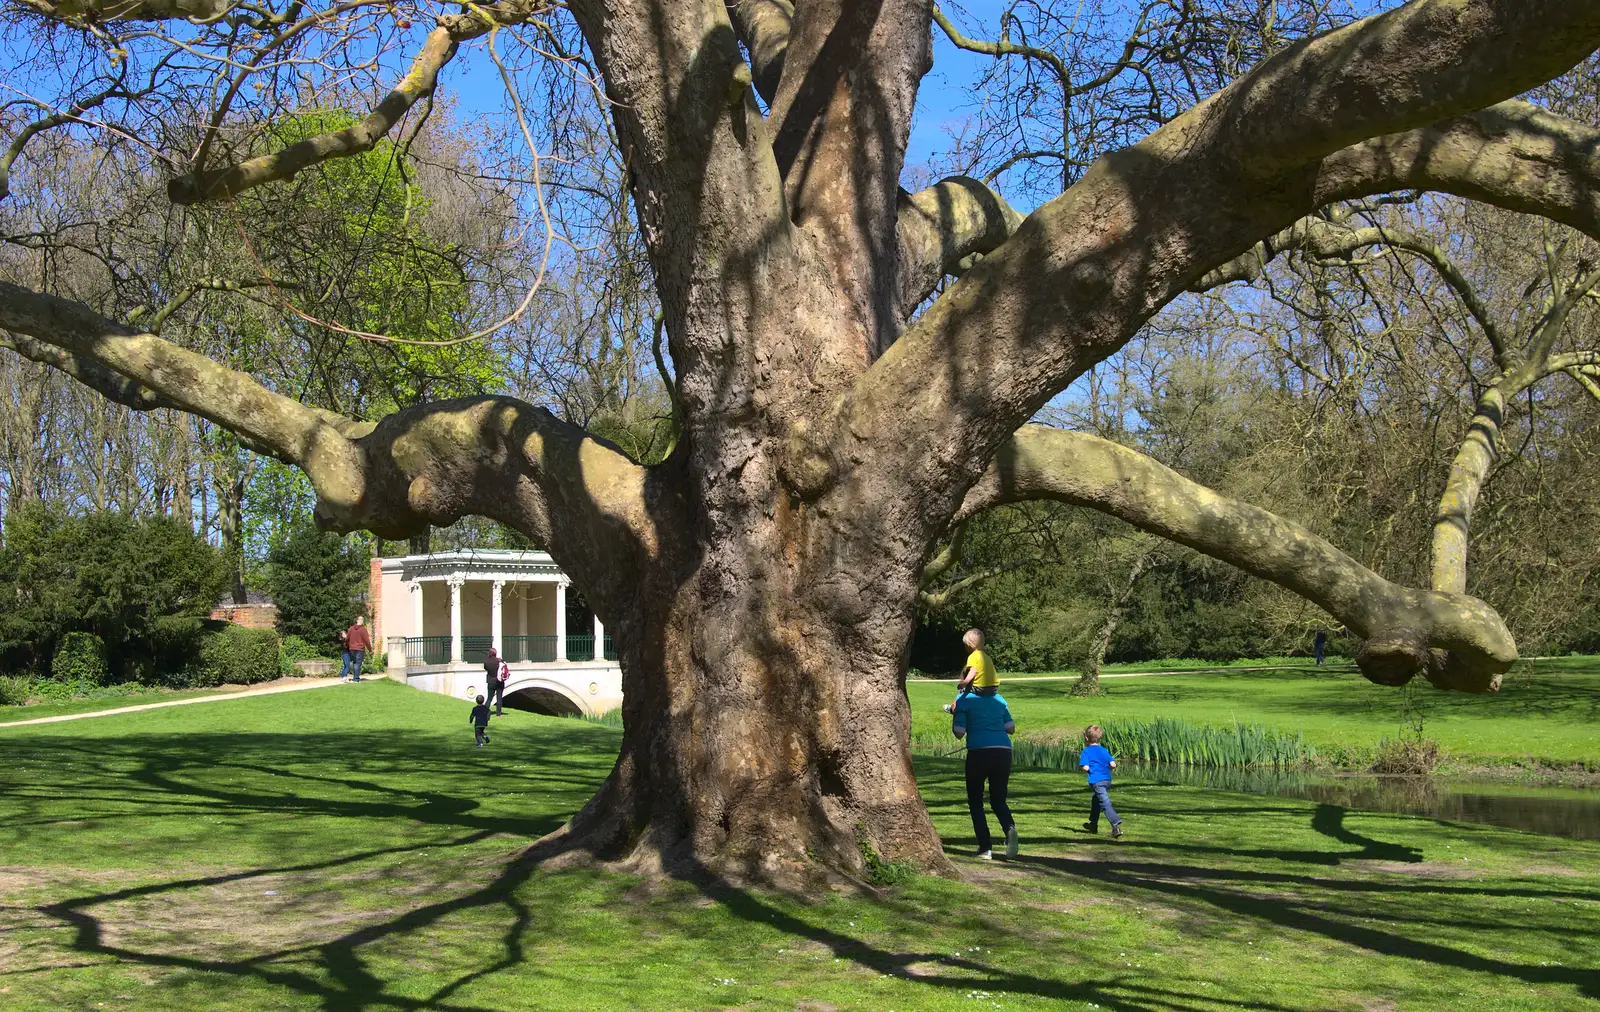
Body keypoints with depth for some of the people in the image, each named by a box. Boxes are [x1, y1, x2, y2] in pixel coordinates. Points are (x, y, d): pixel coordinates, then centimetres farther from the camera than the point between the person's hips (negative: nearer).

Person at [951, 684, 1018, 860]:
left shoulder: (964, 699, 1)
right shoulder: (999, 699, 15)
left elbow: (959, 733, -2)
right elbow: (1011, 729, 17)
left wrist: (954, 714, 15)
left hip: (979, 752, -4)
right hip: (1003, 752, 4)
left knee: (975, 801, 13)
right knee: (998, 800, 16)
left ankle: (985, 847, 2)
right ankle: (1010, 828, -16)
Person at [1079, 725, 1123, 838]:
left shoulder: (1086, 752, -3)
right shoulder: (1104, 750, 12)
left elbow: (1085, 767, -14)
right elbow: (1113, 765, 2)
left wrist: (1081, 767, 8)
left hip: (1096, 781, -6)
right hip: (1107, 780, 6)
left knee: (1106, 804, -12)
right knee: (1096, 800, 27)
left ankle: (1116, 826, -27)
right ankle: (1093, 824, 39)